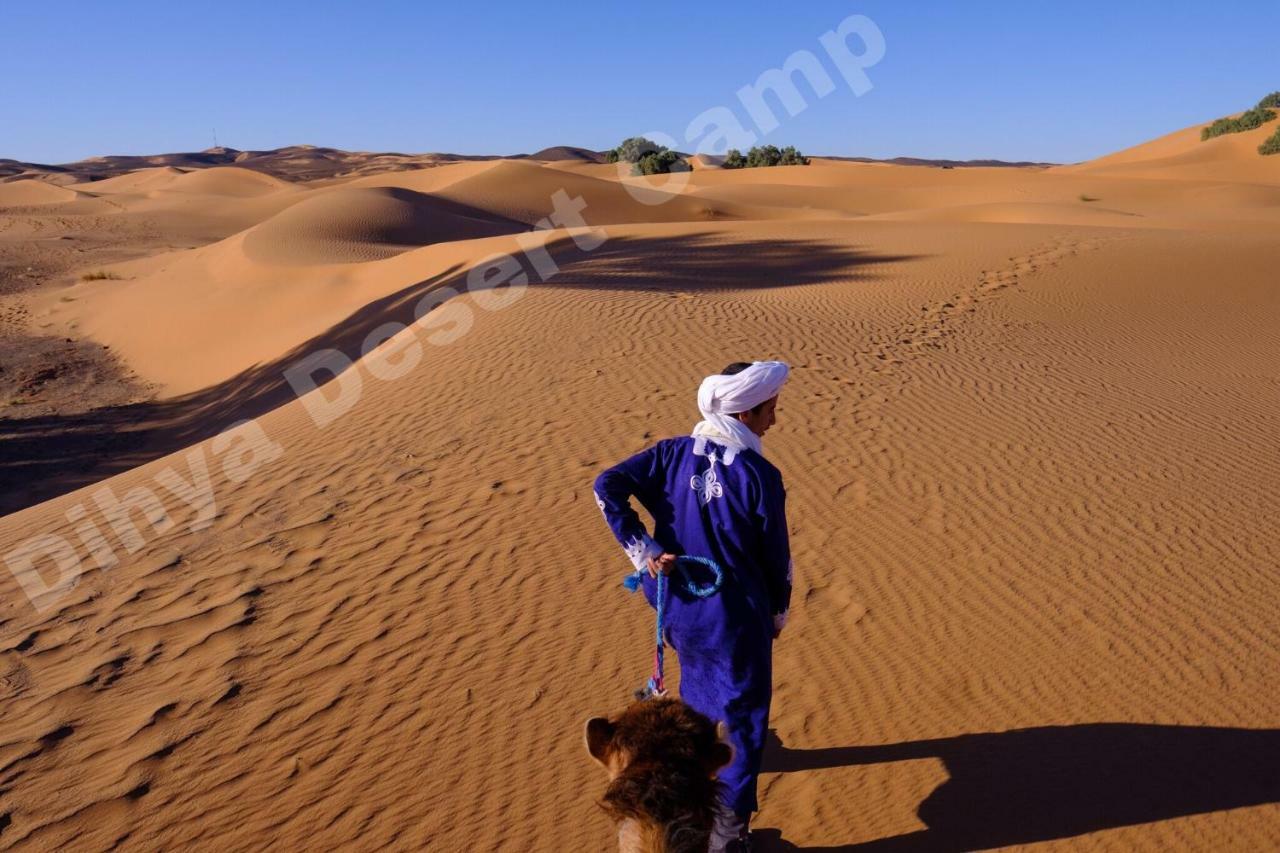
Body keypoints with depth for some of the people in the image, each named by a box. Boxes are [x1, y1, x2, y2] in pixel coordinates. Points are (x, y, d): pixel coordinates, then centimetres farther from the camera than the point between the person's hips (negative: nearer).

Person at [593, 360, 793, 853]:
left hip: (681, 610, 5)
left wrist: (643, 552, -12)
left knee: (698, 687, 32)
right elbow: (777, 557, -11)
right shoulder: (760, 476, -20)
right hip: (737, 620, -5)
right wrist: (778, 613, 7)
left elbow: (607, 486, -15)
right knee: (743, 715, 13)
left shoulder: (674, 454, -8)